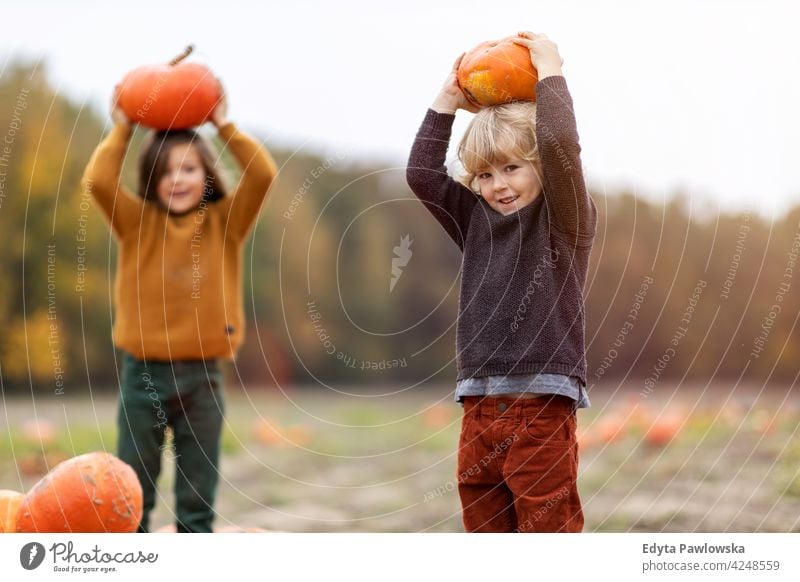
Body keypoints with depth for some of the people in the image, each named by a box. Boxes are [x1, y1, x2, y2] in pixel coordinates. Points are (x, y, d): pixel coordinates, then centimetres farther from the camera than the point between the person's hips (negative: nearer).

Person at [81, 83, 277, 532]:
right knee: (133, 491, 5)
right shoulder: (138, 223, 1)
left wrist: (226, 127, -6)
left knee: (198, 495, 7)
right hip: (144, 374, 0)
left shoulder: (225, 222, 3)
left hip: (203, 376, 1)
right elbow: (99, 181, -15)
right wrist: (122, 130, -6)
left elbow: (263, 175, -9)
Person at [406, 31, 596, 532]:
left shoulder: (565, 220, -2)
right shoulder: (477, 221, 15)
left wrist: (549, 70, -8)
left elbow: (560, 145, -18)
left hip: (541, 405, -6)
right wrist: (449, 100, 10)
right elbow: (422, 174, 11)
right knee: (484, 528, 10)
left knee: (548, 528, -5)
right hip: (481, 407, 6)